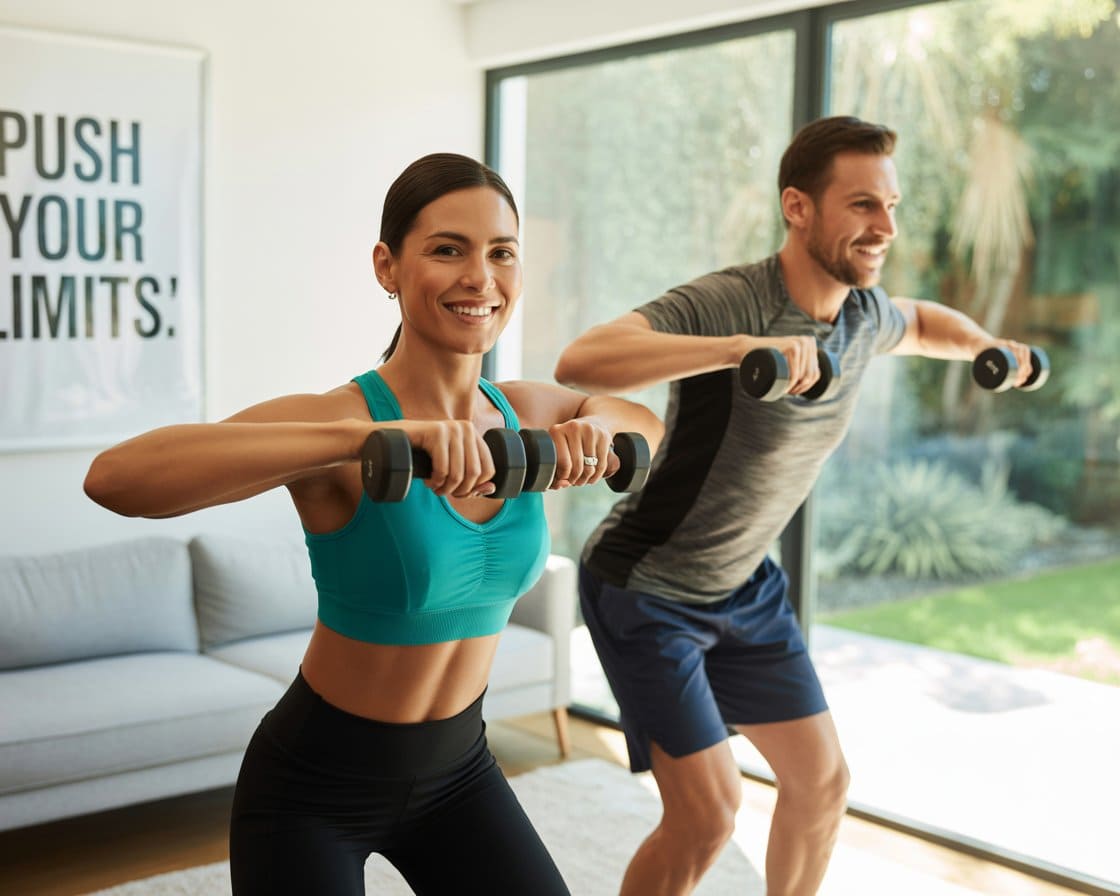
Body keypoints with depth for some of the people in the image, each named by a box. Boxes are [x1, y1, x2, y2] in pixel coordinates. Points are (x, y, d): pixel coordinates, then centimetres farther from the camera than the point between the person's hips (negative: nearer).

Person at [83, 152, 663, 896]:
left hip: (456, 770, 5)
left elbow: (649, 427, 15)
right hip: (313, 787, -5)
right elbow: (115, 476, -39)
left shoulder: (526, 414, -6)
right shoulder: (338, 418, -23)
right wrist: (372, 435, -46)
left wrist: (597, 426, -8)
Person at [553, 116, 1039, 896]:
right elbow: (579, 361, -44)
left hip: (744, 584, 8)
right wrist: (739, 348, -54)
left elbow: (917, 321, 24)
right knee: (708, 813, -9)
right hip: (646, 590, -7)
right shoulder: (728, 302, -27)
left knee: (823, 779, 13)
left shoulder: (864, 312, -3)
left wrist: (989, 347, 7)